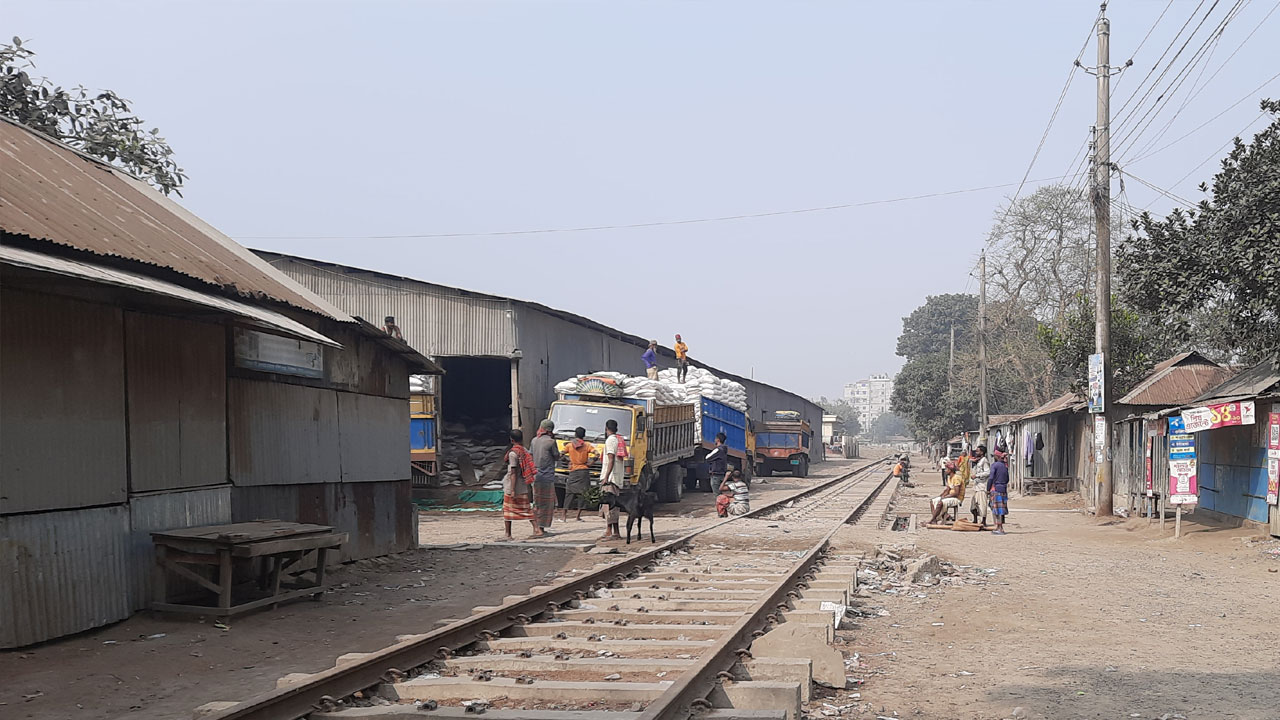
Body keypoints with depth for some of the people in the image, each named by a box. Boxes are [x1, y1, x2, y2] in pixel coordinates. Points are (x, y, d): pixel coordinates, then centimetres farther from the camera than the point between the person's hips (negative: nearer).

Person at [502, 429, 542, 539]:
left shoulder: (513, 453, -15)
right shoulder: (525, 451, 6)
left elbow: (513, 473, -18)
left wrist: (512, 490, -18)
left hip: (511, 486, -7)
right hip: (523, 487, 7)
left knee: (508, 509, 5)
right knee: (526, 509, 11)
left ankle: (508, 534, 10)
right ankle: (537, 529, -2)